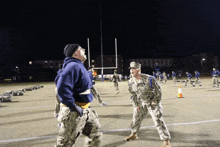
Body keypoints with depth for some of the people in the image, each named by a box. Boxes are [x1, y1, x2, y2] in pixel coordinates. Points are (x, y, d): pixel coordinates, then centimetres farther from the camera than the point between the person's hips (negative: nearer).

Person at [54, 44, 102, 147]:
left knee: (96, 134, 18)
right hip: (74, 112, -10)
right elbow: (62, 89, -30)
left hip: (85, 110, 10)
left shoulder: (78, 66, 13)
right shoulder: (73, 66, -18)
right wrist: (74, 107, -25)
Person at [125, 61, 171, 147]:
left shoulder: (149, 79, -26)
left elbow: (158, 90, -15)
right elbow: (133, 95, 6)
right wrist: (136, 105, 3)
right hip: (142, 103, 6)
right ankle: (134, 134, 42)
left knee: (158, 121, -9)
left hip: (153, 102, -6)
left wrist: (155, 102, -11)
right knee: (136, 118, 16)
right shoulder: (131, 82, -7)